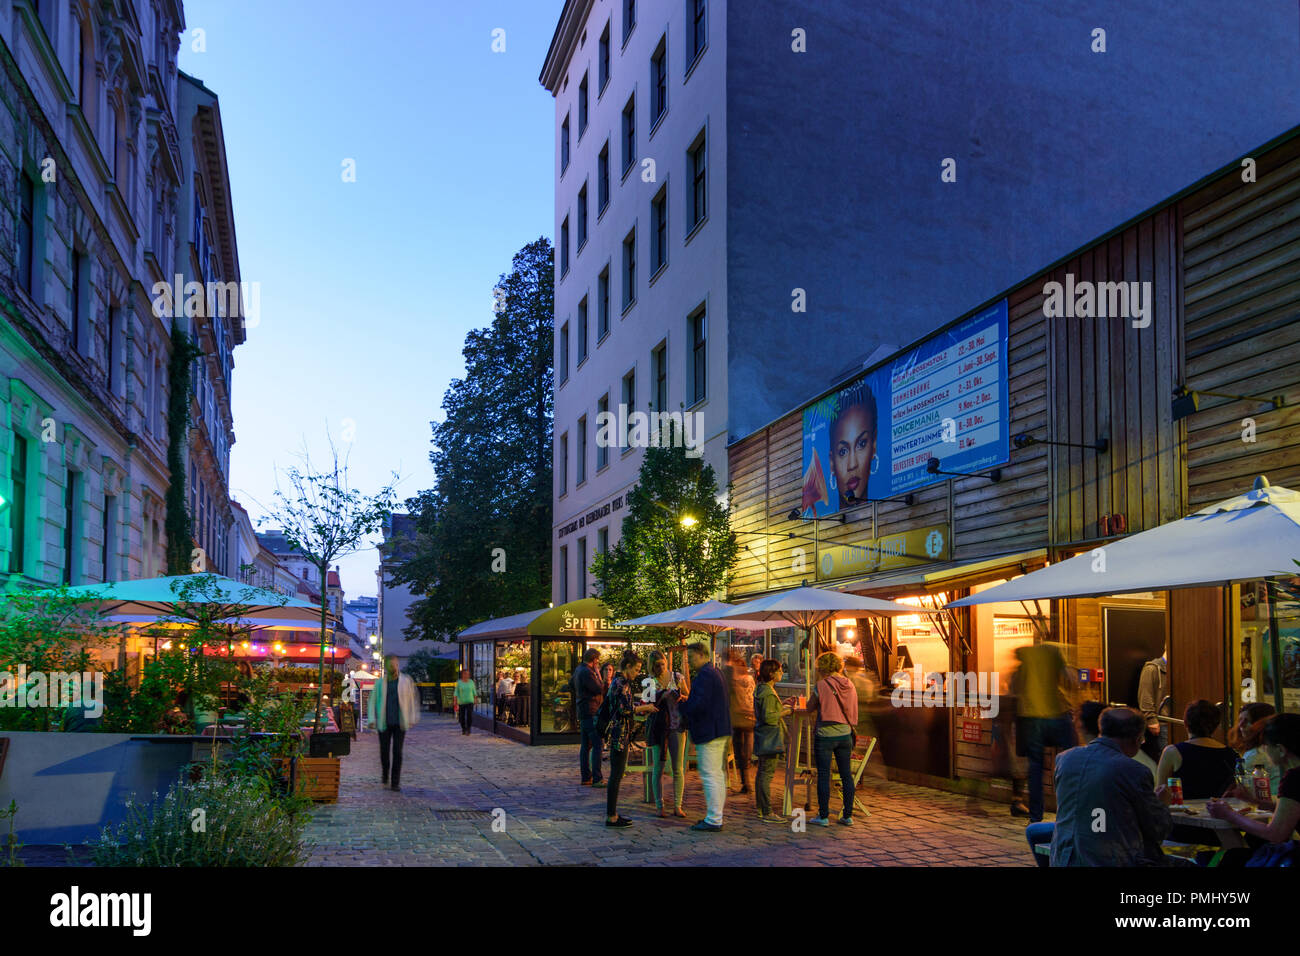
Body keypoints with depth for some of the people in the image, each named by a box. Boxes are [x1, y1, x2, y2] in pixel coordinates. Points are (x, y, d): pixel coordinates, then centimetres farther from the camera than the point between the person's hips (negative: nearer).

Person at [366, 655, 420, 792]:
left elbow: (413, 698, 6)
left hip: (399, 723, -1)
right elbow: (372, 701, 6)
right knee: (384, 751, 6)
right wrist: (372, 720, -5)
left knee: (397, 752, -8)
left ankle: (396, 782, -2)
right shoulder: (380, 683, 1)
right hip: (384, 723, 1)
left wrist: (414, 718, 5)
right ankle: (385, 771, 38)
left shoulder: (406, 681, -3)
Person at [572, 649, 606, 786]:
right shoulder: (587, 672, -18)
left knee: (585, 745, 12)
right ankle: (597, 779, -11)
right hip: (591, 713, -10)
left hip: (582, 712, 10)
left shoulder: (578, 669, 13)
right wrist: (598, 675, -3)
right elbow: (599, 689, -17)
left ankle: (586, 777, 15)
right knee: (598, 745, -9)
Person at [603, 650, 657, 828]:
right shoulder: (621, 683, -15)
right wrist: (646, 707, -10)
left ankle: (612, 814, 18)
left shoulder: (621, 682, 17)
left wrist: (643, 707, 18)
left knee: (617, 775, 13)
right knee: (616, 775, -5)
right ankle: (611, 817, -1)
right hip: (620, 734, -10)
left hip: (621, 734, 10)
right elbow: (625, 709, -22)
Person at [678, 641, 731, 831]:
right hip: (721, 730, 11)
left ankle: (713, 820, -5)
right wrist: (688, 700, 15)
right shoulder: (714, 672, 17)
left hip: (709, 733, -11)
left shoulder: (705, 674, -17)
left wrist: (681, 705, -7)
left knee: (710, 776, -7)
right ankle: (716, 817, 21)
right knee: (718, 775, 14)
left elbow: (700, 705, -23)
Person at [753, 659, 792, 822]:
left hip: (764, 738, 11)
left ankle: (761, 808, 24)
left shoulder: (761, 689, 12)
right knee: (767, 773, -8)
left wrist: (781, 707, 17)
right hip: (769, 738, -11)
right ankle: (767, 813, -6)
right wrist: (784, 713, -12)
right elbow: (768, 717, -24)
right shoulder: (768, 692, -19)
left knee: (762, 772, 16)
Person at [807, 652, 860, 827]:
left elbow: (810, 708, 0)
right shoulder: (850, 685, 3)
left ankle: (824, 816, 5)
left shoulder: (822, 685, -12)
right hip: (845, 734, 5)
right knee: (846, 775, 10)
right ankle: (848, 816, 14)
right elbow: (852, 711, 12)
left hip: (825, 735, -5)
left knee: (823, 776, 2)